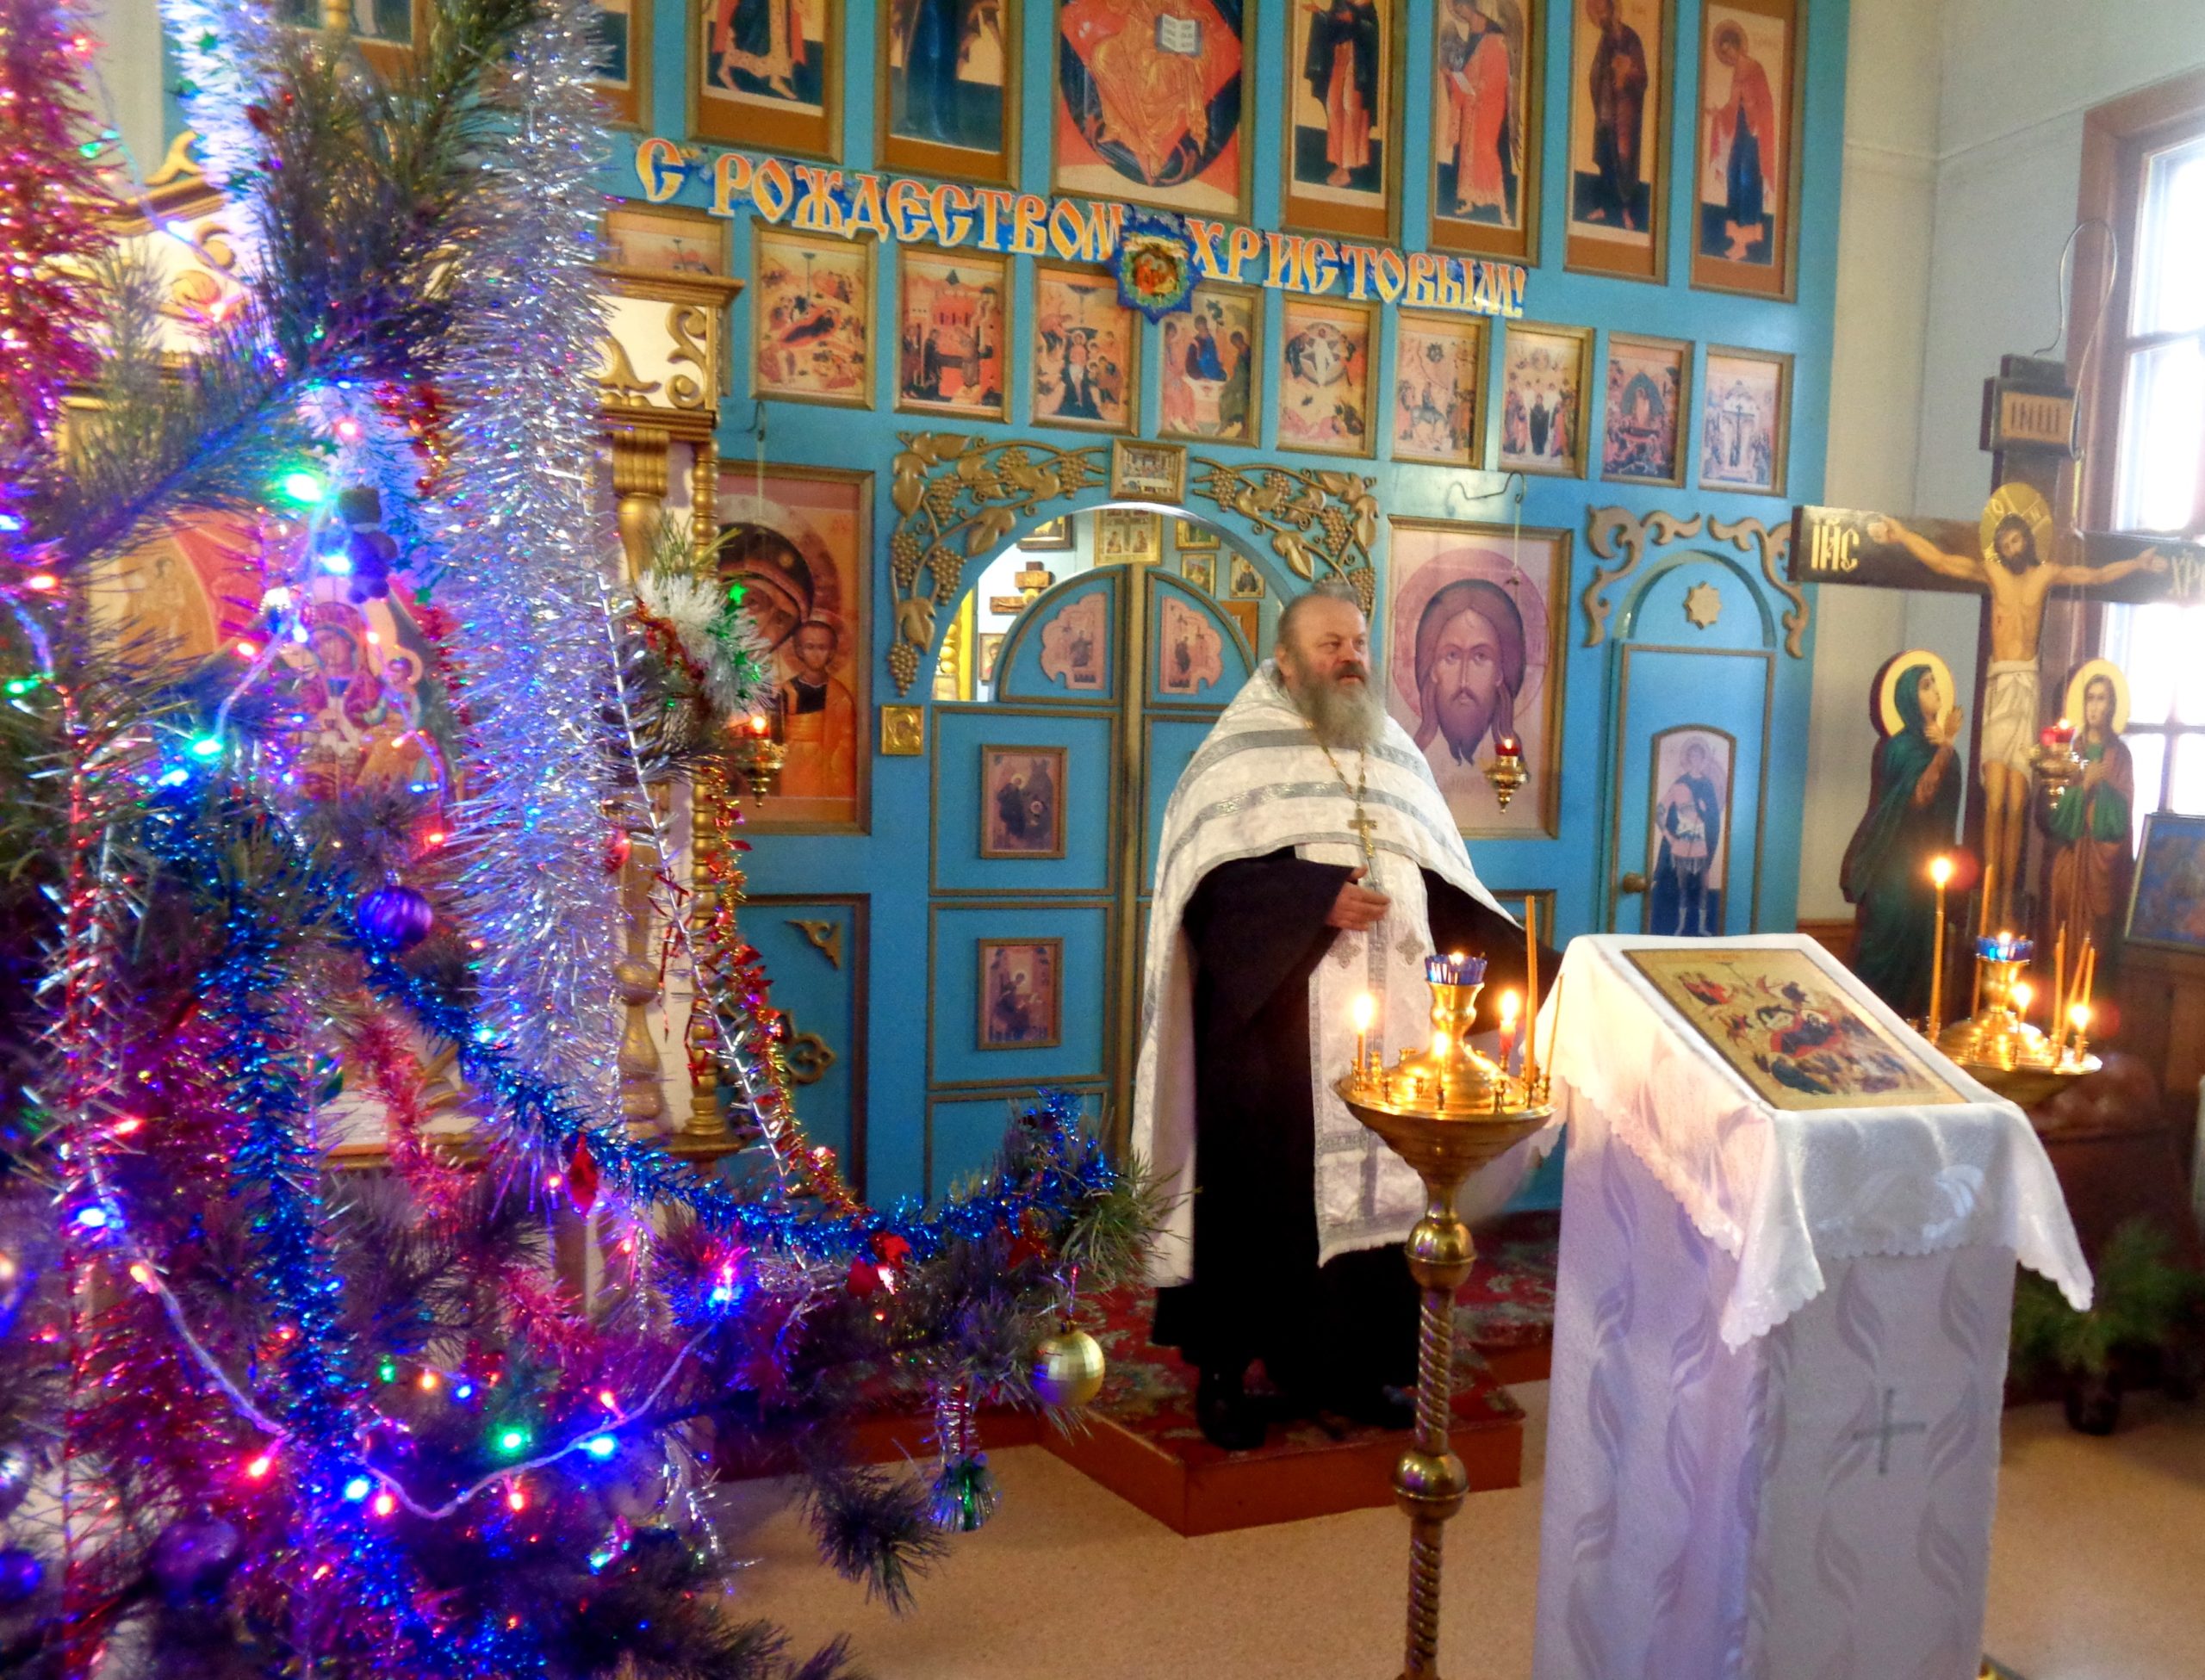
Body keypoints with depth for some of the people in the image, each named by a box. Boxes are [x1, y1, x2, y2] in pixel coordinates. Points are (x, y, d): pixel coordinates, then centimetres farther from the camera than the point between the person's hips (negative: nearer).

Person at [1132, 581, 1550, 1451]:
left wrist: (1518, 956, 5)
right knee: (1260, 1184, 2)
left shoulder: (1396, 755, 15)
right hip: (1270, 1025, -4)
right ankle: (1224, 1369, 17)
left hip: (1381, 1022, 5)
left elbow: (1445, 883, 16)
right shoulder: (1239, 753, -1)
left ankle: (1350, 1361, 22)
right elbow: (1213, 880, -14)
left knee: (1368, 1177, 6)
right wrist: (1321, 898, -22)